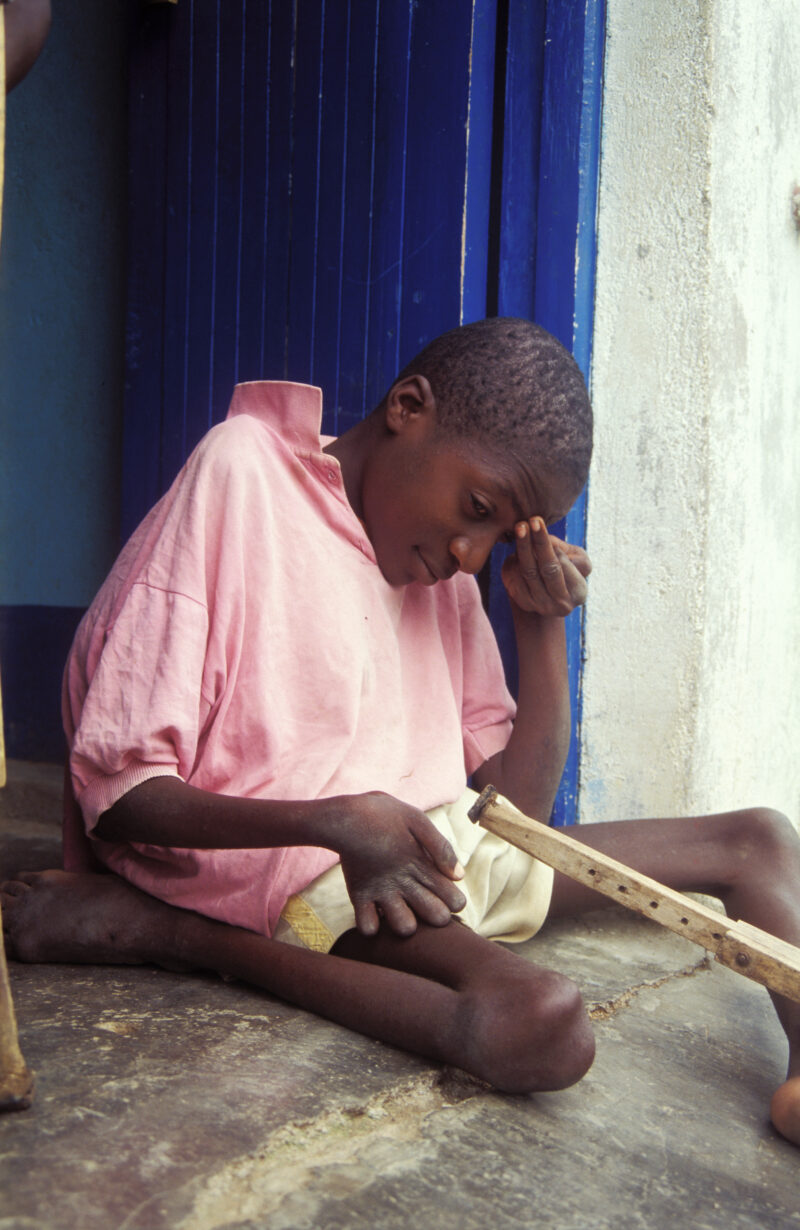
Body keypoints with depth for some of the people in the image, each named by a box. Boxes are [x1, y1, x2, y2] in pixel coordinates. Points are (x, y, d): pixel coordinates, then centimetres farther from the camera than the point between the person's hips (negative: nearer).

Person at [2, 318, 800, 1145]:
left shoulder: (443, 569, 13)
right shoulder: (241, 474, -9)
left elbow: (521, 810, 10)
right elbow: (118, 790, -13)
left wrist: (541, 625, -1)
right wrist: (335, 822, -27)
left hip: (441, 849, 8)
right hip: (282, 864, -7)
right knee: (539, 1023, -35)